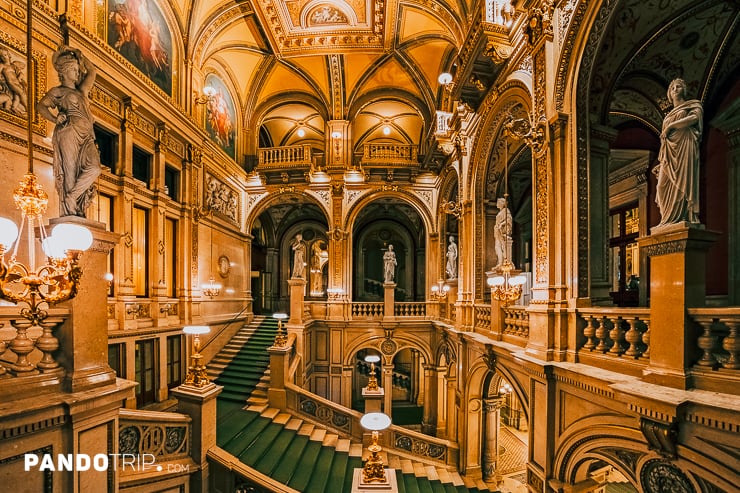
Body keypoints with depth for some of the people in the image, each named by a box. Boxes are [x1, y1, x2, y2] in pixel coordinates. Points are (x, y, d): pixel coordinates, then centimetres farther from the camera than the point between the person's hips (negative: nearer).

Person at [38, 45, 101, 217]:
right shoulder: (57, 91, 12)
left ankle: (72, 197, -9)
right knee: (70, 172, -12)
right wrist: (55, 119, -12)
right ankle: (70, 210, -14)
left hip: (86, 136, 5)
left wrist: (77, 54, 31)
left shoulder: (81, 90, 29)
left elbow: (91, 71, 32)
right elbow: (41, 106, 4)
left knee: (94, 168, -19)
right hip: (69, 133, -5)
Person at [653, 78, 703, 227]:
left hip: (684, 146, -5)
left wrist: (670, 126, -7)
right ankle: (670, 219, -14)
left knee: (682, 181, -16)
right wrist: (661, 162, 16)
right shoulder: (669, 115, 29)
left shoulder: (692, 105, 14)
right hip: (670, 151, 5)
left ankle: (683, 217, -21)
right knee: (664, 185, -10)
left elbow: (694, 118, -9)